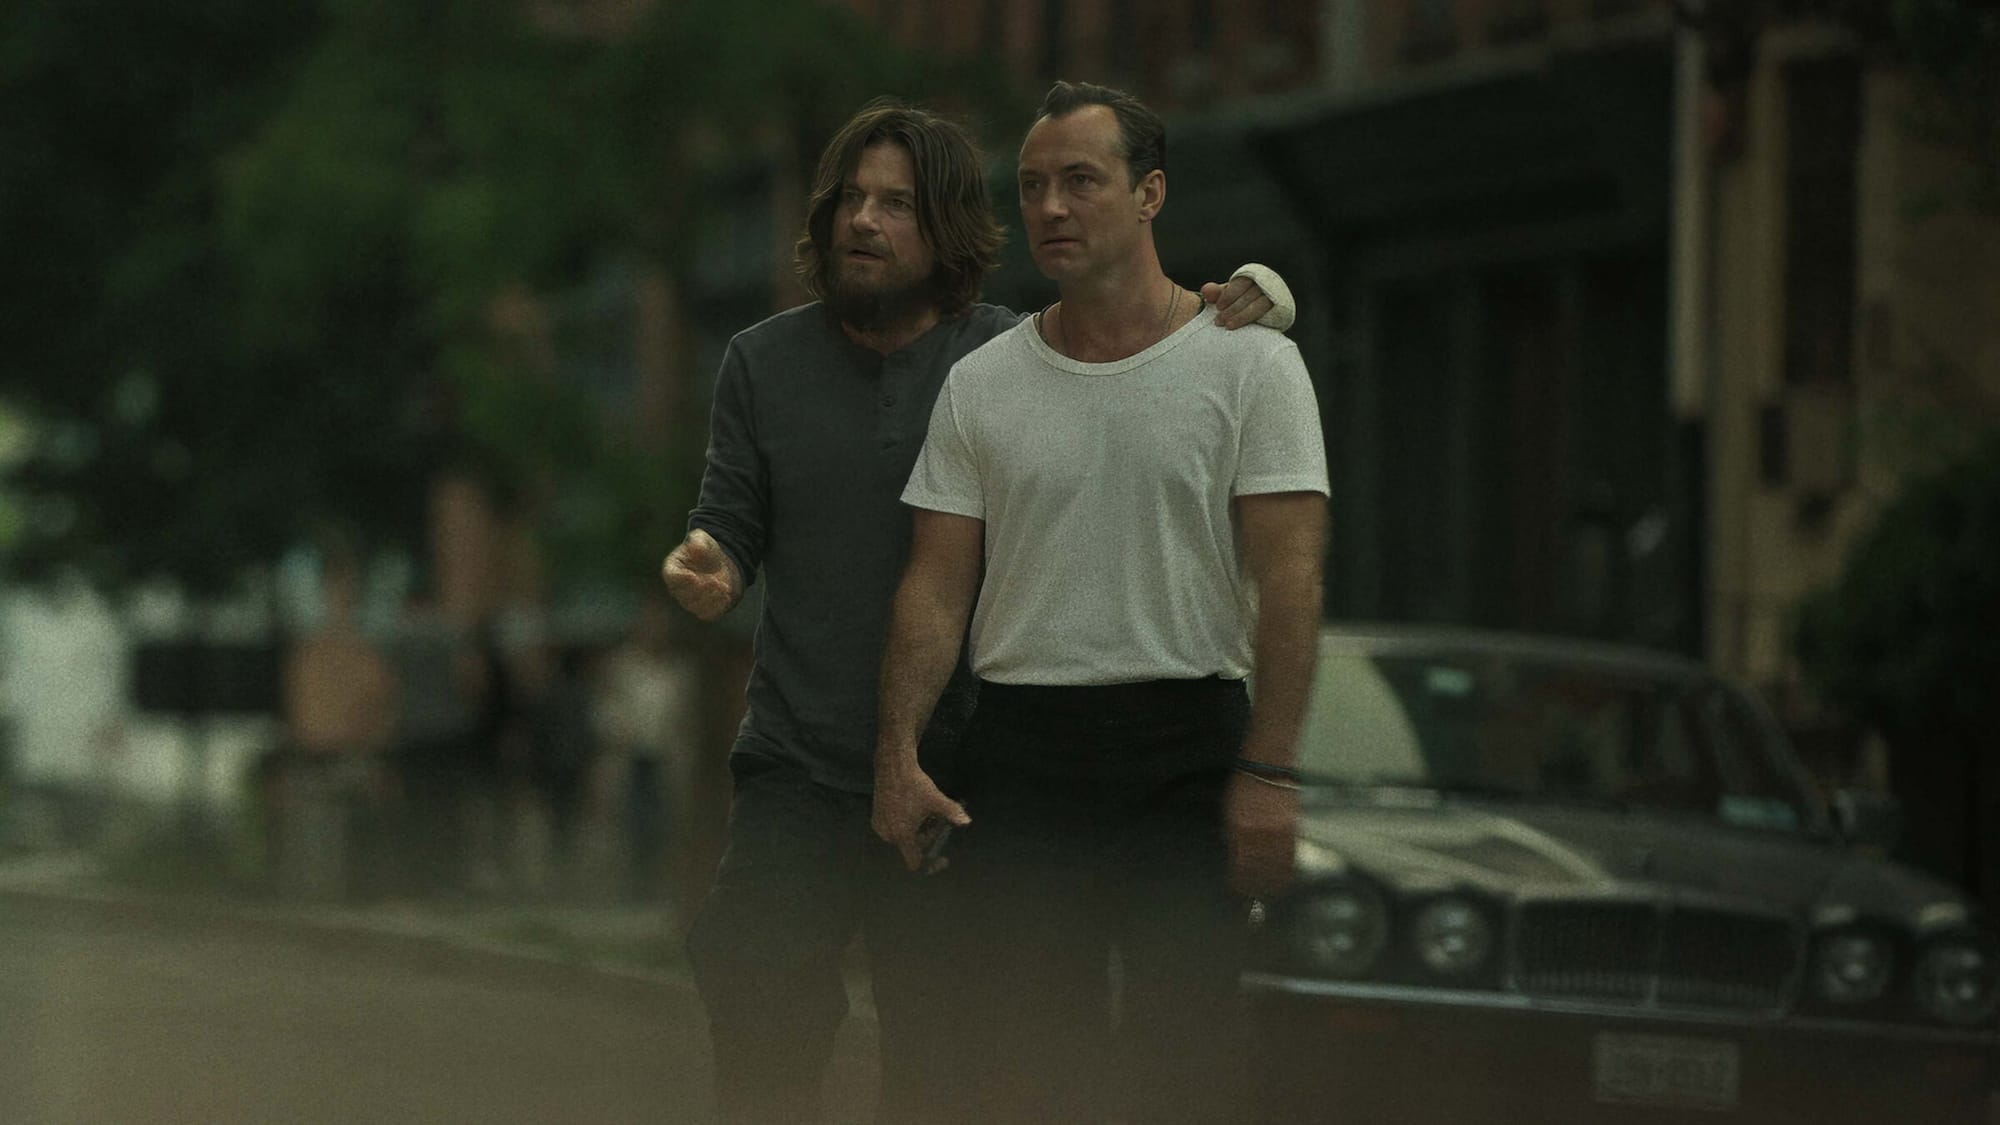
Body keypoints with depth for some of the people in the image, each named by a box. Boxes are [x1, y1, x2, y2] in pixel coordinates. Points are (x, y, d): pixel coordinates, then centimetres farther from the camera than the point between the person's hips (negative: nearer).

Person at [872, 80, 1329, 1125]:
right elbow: (937, 583, 8)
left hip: (1185, 750, -3)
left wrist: (1268, 773, -13)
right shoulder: (980, 384, 9)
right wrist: (899, 753, -3)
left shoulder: (1249, 364, -1)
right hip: (1019, 753, 3)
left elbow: (1288, 579, -6)